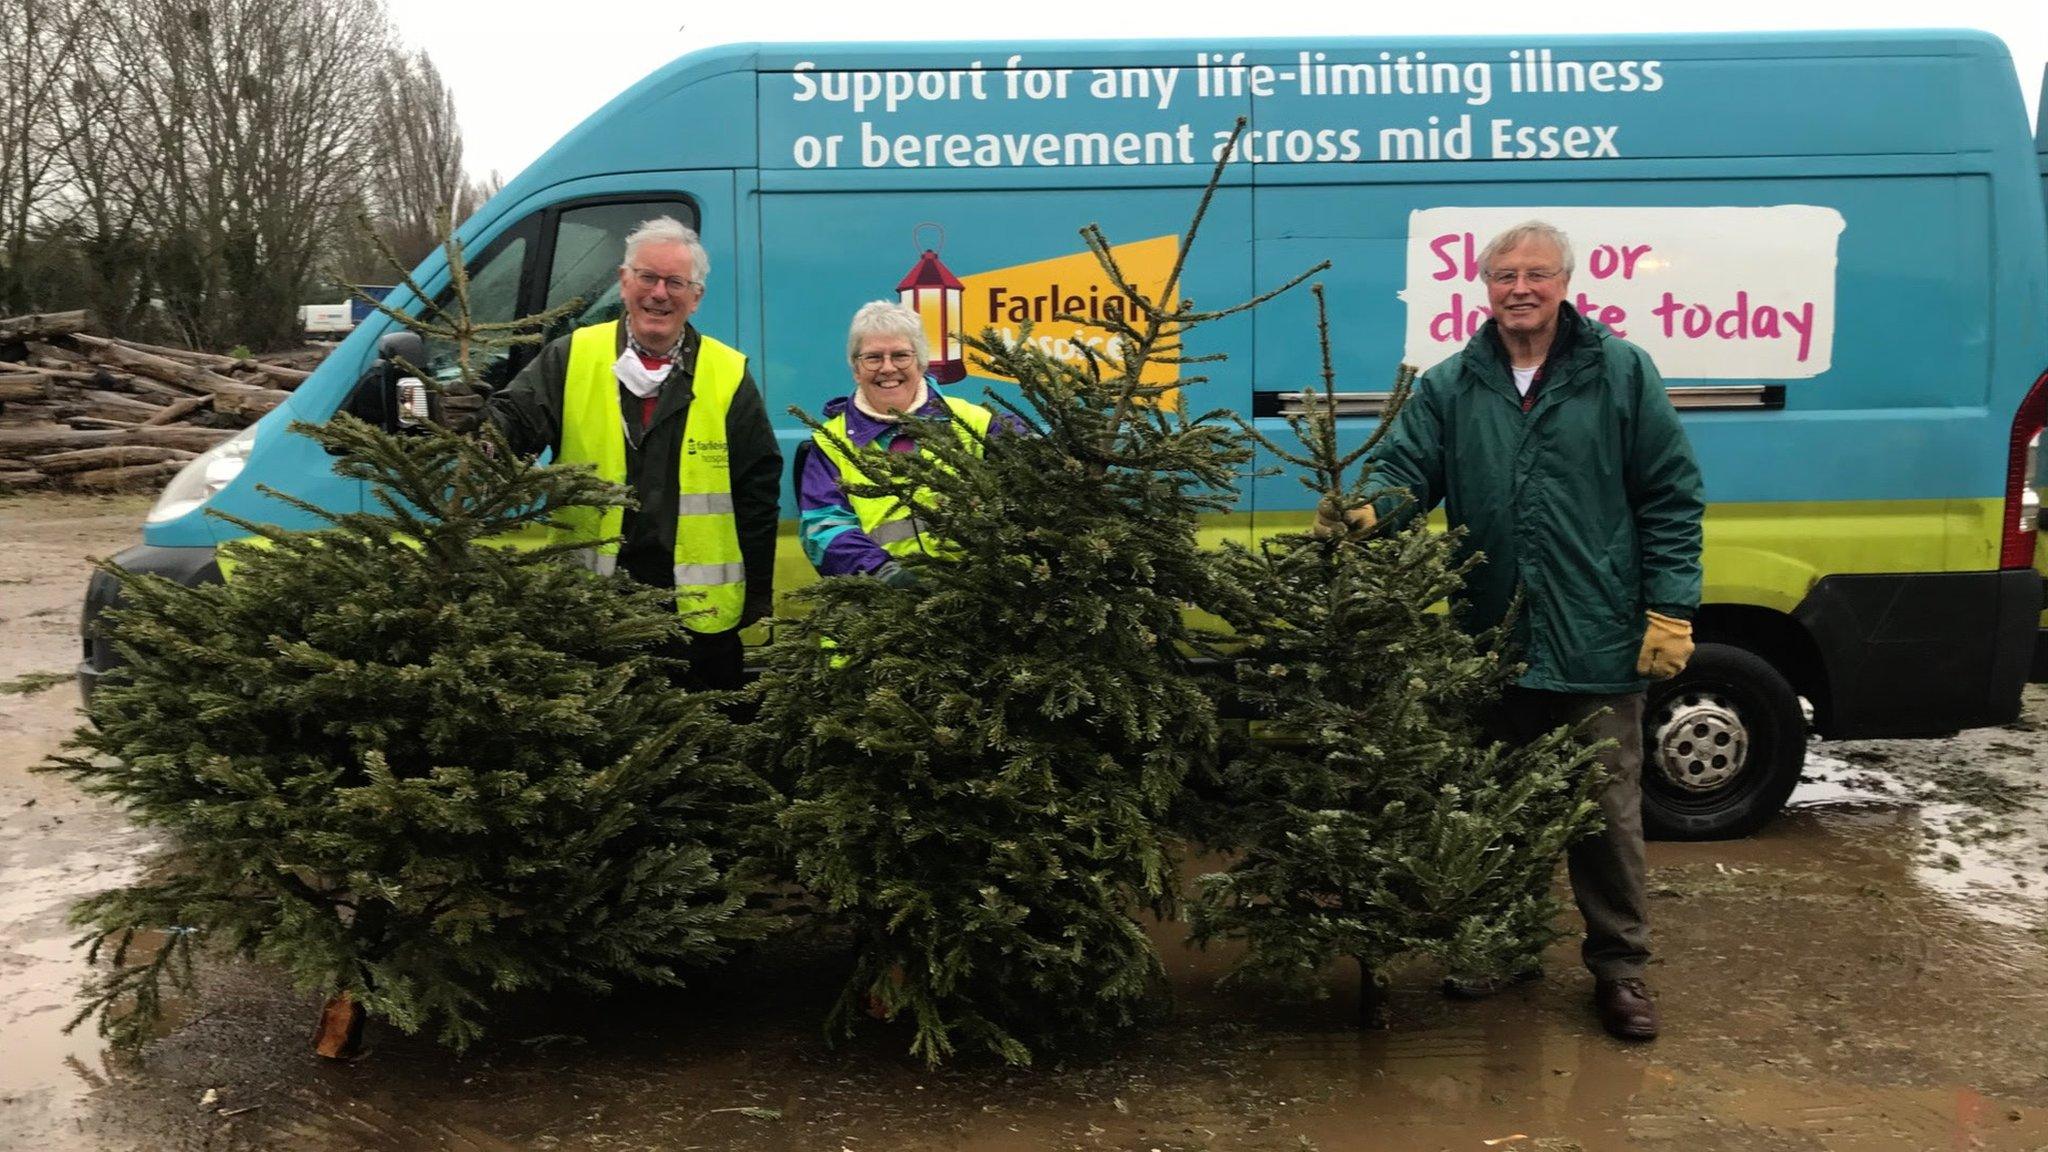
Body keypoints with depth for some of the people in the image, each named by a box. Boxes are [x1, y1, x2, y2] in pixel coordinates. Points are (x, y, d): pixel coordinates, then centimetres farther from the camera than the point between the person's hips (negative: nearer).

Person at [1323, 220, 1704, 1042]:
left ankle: (1619, 966, 22)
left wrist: (1669, 611, -7)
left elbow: (1671, 499, -1)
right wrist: (1367, 512, -28)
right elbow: (1404, 470, -4)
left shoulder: (1622, 374, -2)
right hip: (1491, 638, 3)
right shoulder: (1449, 387, 4)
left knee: (1608, 813, 5)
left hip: (1597, 644, -3)